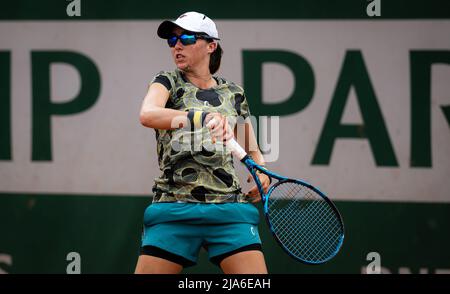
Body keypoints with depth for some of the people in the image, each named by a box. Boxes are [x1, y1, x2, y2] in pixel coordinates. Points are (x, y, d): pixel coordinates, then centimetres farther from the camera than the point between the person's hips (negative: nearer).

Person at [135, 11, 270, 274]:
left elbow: (252, 149, 26)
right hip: (174, 208, -2)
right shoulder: (167, 82, 6)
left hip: (228, 207, 2)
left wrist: (262, 172, 1)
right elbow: (147, 115, -18)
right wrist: (202, 117, -34)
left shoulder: (234, 93, 14)